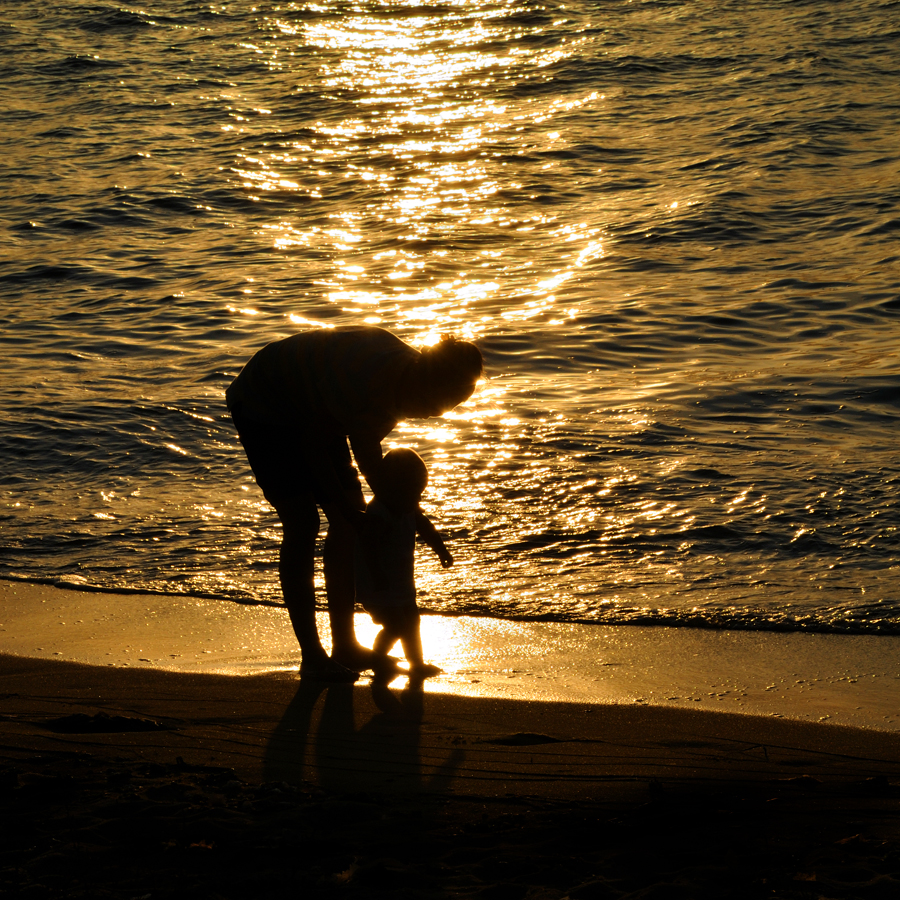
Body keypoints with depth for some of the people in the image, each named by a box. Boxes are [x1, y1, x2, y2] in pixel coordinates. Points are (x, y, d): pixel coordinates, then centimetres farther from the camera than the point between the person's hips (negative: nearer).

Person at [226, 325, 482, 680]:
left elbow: (366, 447, 4)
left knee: (348, 521, 4)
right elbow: (313, 442, -27)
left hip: (308, 414, 9)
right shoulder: (368, 377, -36)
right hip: (262, 408, -9)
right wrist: (346, 507, -22)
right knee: (301, 523, -14)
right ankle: (312, 656, -8)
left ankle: (345, 646, 12)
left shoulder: (403, 377, -8)